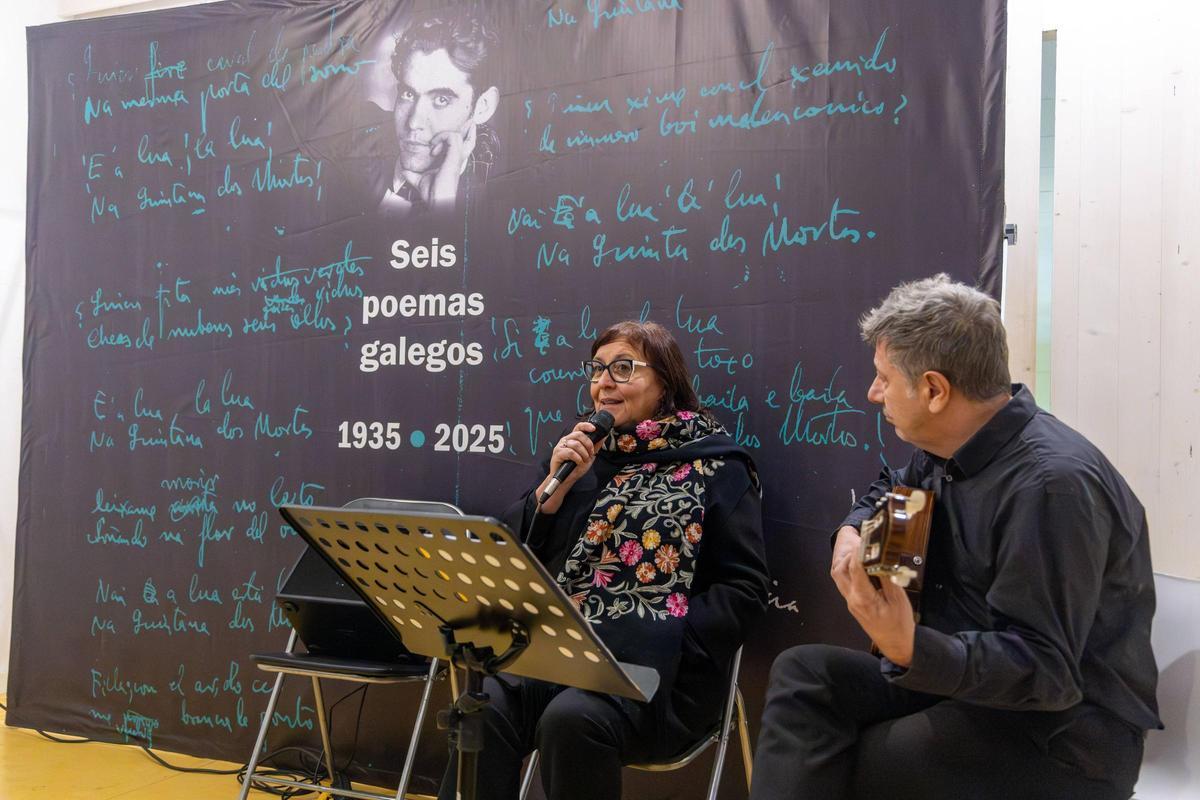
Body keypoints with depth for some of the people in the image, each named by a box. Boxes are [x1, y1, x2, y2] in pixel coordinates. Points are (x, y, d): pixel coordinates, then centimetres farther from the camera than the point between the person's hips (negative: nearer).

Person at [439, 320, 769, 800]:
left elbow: (744, 588, -3)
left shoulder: (715, 464, 4)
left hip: (656, 669, -4)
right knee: (484, 708, -26)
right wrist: (556, 484, -4)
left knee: (573, 720, -33)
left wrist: (664, 644, -15)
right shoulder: (581, 452, 16)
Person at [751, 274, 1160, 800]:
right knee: (803, 673, -10)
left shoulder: (1051, 484, -26)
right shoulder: (947, 448, 3)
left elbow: (1047, 670, -27)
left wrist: (910, 649, -42)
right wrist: (852, 532, 4)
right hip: (968, 676, 8)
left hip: (1067, 729, -8)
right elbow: (890, 490, 27)